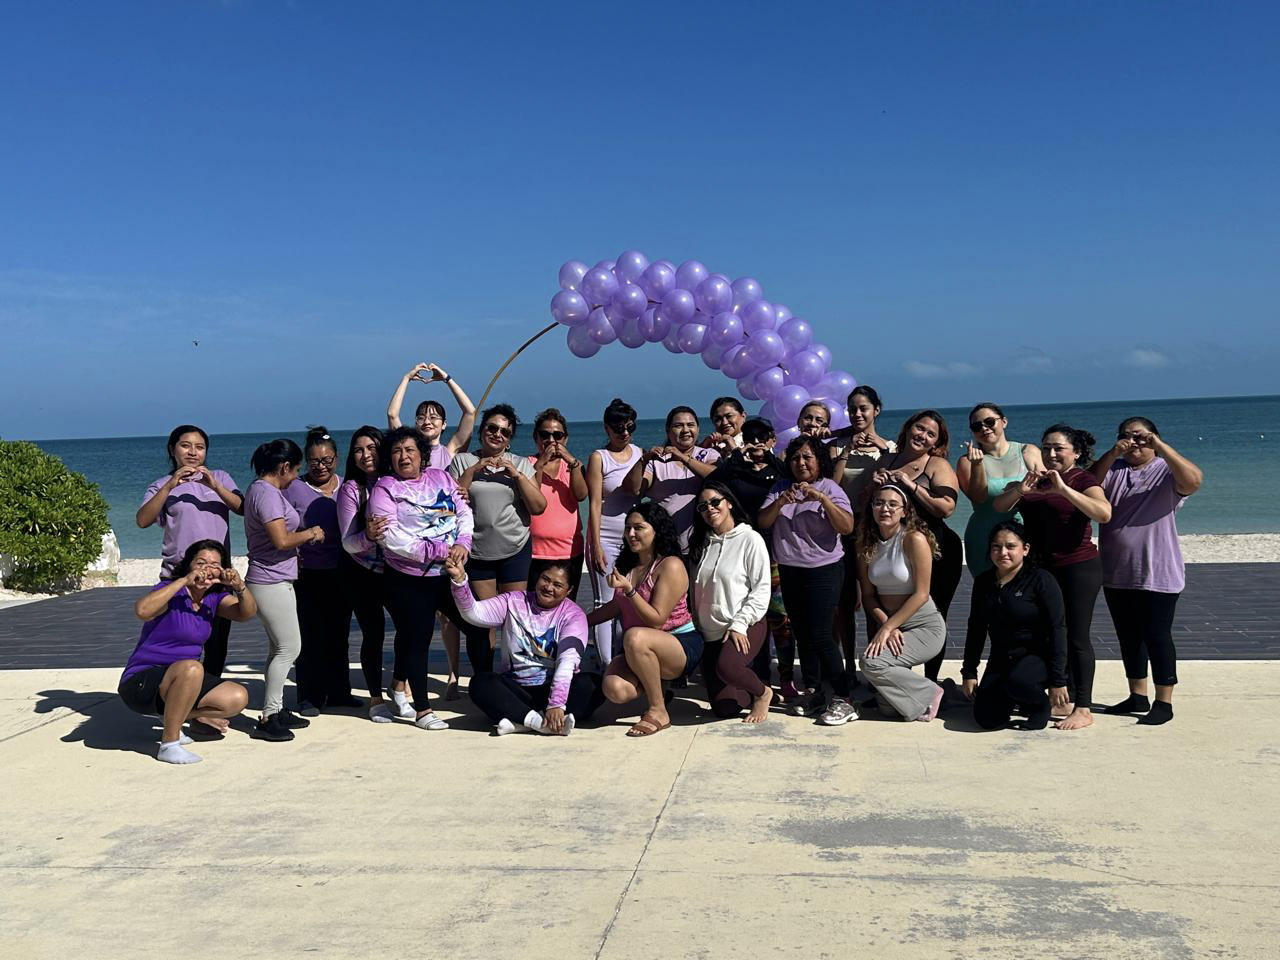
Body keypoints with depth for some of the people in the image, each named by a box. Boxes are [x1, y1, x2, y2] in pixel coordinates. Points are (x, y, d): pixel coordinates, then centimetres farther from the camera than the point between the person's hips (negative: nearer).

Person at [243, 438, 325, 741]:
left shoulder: (263, 489, 15)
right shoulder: (267, 493, -17)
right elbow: (281, 540, -24)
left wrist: (304, 532, 11)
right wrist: (310, 533, -9)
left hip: (276, 581, 11)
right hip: (271, 582, -11)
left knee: (280, 648, 15)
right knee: (289, 647, -7)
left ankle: (275, 710, 21)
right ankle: (268, 717, -3)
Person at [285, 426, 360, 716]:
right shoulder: (294, 488, -4)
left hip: (340, 573, 4)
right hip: (307, 573, -4)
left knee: (339, 635, 12)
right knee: (310, 636, -1)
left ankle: (338, 692, 23)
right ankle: (310, 696, 8)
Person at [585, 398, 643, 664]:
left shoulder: (640, 453, 12)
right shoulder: (598, 457, -1)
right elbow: (594, 503, -7)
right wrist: (596, 546, -11)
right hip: (606, 538, -4)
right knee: (605, 604, -3)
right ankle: (606, 667, -1)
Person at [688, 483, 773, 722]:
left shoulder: (750, 539, -4)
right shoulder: (701, 544, 14)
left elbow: (761, 589, -9)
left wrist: (739, 625, -17)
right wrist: (697, 627, 9)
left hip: (745, 629, -5)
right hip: (711, 633, 5)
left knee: (726, 667, -36)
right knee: (723, 708, -2)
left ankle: (763, 692, -6)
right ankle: (753, 693, 30)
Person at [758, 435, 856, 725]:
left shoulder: (829, 488, -4)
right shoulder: (781, 488, 9)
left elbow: (847, 527, -16)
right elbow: (762, 522, 0)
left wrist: (822, 499, -26)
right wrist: (781, 501, -17)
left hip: (823, 569, -5)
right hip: (789, 570, 5)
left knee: (820, 633, -12)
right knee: (801, 633, 8)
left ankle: (843, 698, -7)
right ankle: (813, 693, 18)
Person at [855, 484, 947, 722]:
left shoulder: (915, 539, -14)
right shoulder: (866, 543, 4)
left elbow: (921, 594, -16)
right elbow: (868, 594, 1)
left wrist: (887, 627, -19)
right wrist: (887, 626, -14)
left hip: (925, 626, -5)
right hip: (890, 625, 5)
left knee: (872, 662, -25)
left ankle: (928, 697, -3)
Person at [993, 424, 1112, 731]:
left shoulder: (1083, 479, -6)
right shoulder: (1035, 479, 13)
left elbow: (1104, 513, -25)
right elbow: (999, 506, 3)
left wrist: (1063, 488, -30)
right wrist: (1019, 490, -17)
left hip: (1078, 568, -7)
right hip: (1041, 568, 7)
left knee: (1076, 637, -5)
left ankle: (1083, 709, -1)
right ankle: (1067, 699, 23)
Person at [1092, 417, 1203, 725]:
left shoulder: (1166, 471, -5)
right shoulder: (1113, 469, 7)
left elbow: (1193, 480, -25)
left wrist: (1159, 445, -28)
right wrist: (1113, 453, -23)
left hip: (1157, 575, -5)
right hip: (1116, 575, 5)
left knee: (1157, 638, 0)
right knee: (1128, 637, 14)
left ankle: (1164, 703, 11)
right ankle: (1137, 697, 27)